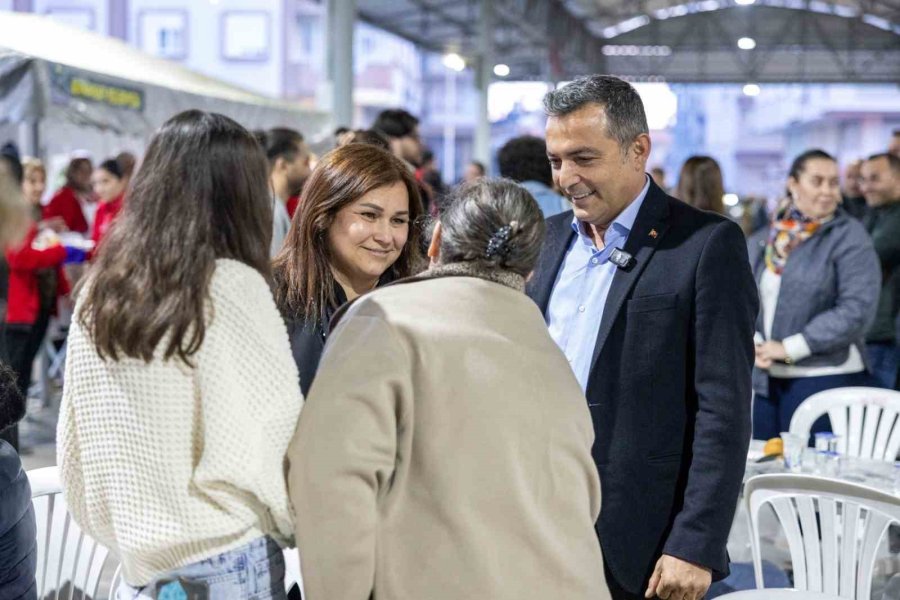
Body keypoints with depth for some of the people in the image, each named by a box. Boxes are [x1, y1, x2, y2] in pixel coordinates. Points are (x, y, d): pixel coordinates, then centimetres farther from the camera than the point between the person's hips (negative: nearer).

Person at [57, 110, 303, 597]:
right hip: (225, 552, -5)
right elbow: (274, 427, -13)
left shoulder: (98, 289, 1)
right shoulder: (231, 287, -15)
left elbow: (79, 438, 6)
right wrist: (294, 523, 4)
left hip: (135, 553, 5)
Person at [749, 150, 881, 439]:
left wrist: (790, 348, -15)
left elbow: (857, 309, -13)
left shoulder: (849, 237, -4)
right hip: (763, 379, 5)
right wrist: (752, 342, -8)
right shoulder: (761, 241, 11)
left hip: (825, 376, -5)